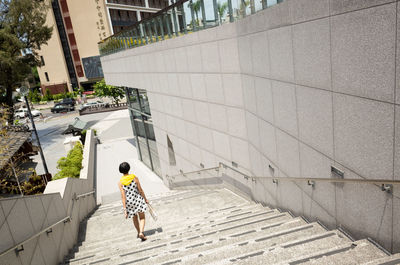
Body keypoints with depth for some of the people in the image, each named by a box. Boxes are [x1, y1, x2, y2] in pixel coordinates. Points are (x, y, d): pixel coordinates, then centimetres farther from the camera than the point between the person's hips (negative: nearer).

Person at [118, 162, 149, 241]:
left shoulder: (120, 182, -12)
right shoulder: (134, 177, -13)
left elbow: (123, 196, -15)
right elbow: (140, 190, -8)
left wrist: (124, 209, -12)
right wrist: (145, 199, 7)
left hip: (129, 202, 2)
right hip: (138, 200, -2)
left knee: (135, 218, 24)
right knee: (142, 217, 11)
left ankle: (139, 233, 40)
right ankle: (141, 233, -10)